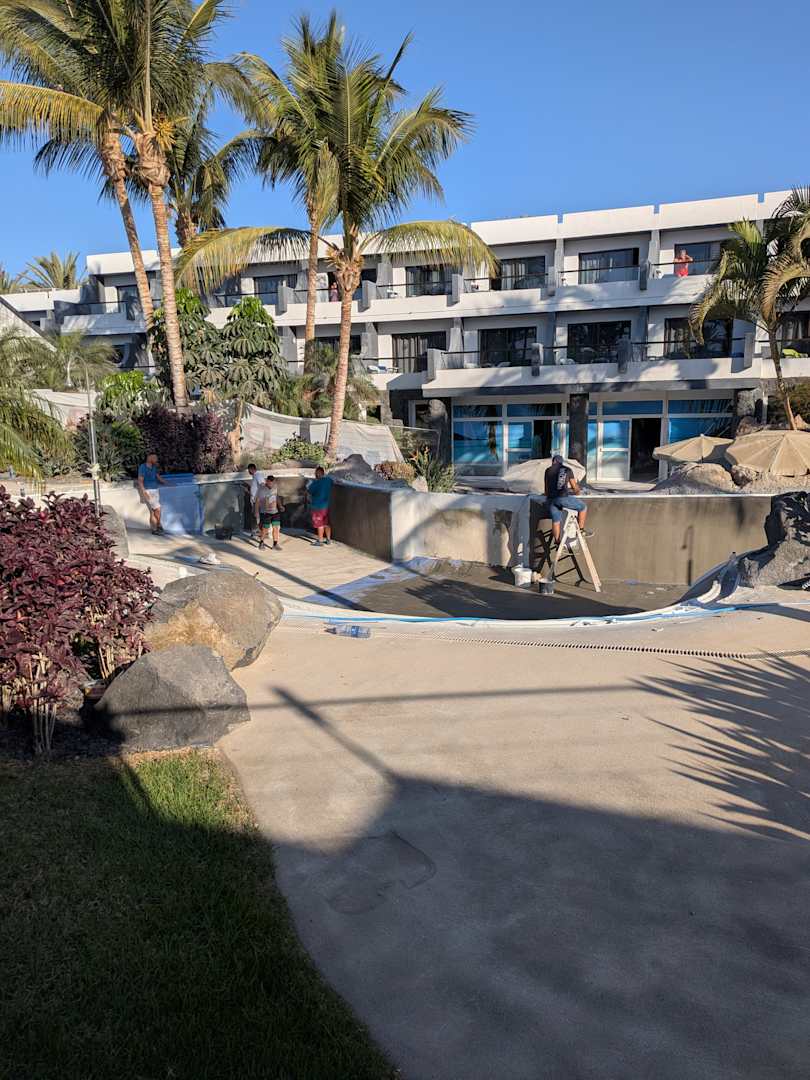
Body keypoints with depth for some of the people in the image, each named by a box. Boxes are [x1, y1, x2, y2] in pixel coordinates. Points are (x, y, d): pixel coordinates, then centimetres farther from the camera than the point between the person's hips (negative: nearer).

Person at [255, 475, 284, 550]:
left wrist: (280, 506, 3)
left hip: (275, 512, 4)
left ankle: (275, 544, 11)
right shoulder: (261, 490, -15)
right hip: (265, 513, -4)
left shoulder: (275, 487, -1)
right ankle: (261, 542, 25)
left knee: (276, 528, 1)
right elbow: (257, 501, -9)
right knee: (264, 529, 1)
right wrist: (257, 513, -9)